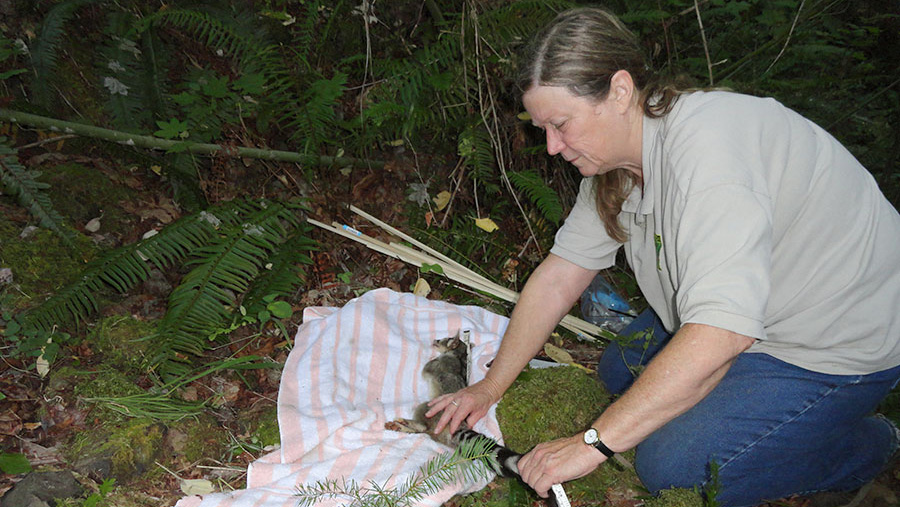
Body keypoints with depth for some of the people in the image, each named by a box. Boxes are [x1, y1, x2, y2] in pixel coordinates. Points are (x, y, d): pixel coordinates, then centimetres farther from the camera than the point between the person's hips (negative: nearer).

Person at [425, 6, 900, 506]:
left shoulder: (706, 146, -33)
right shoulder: (615, 156, -4)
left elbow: (720, 333, -41)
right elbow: (559, 275, 0)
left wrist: (593, 443, -36)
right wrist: (491, 386, -1)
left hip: (841, 344, -8)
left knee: (670, 466, -16)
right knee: (621, 371, 9)